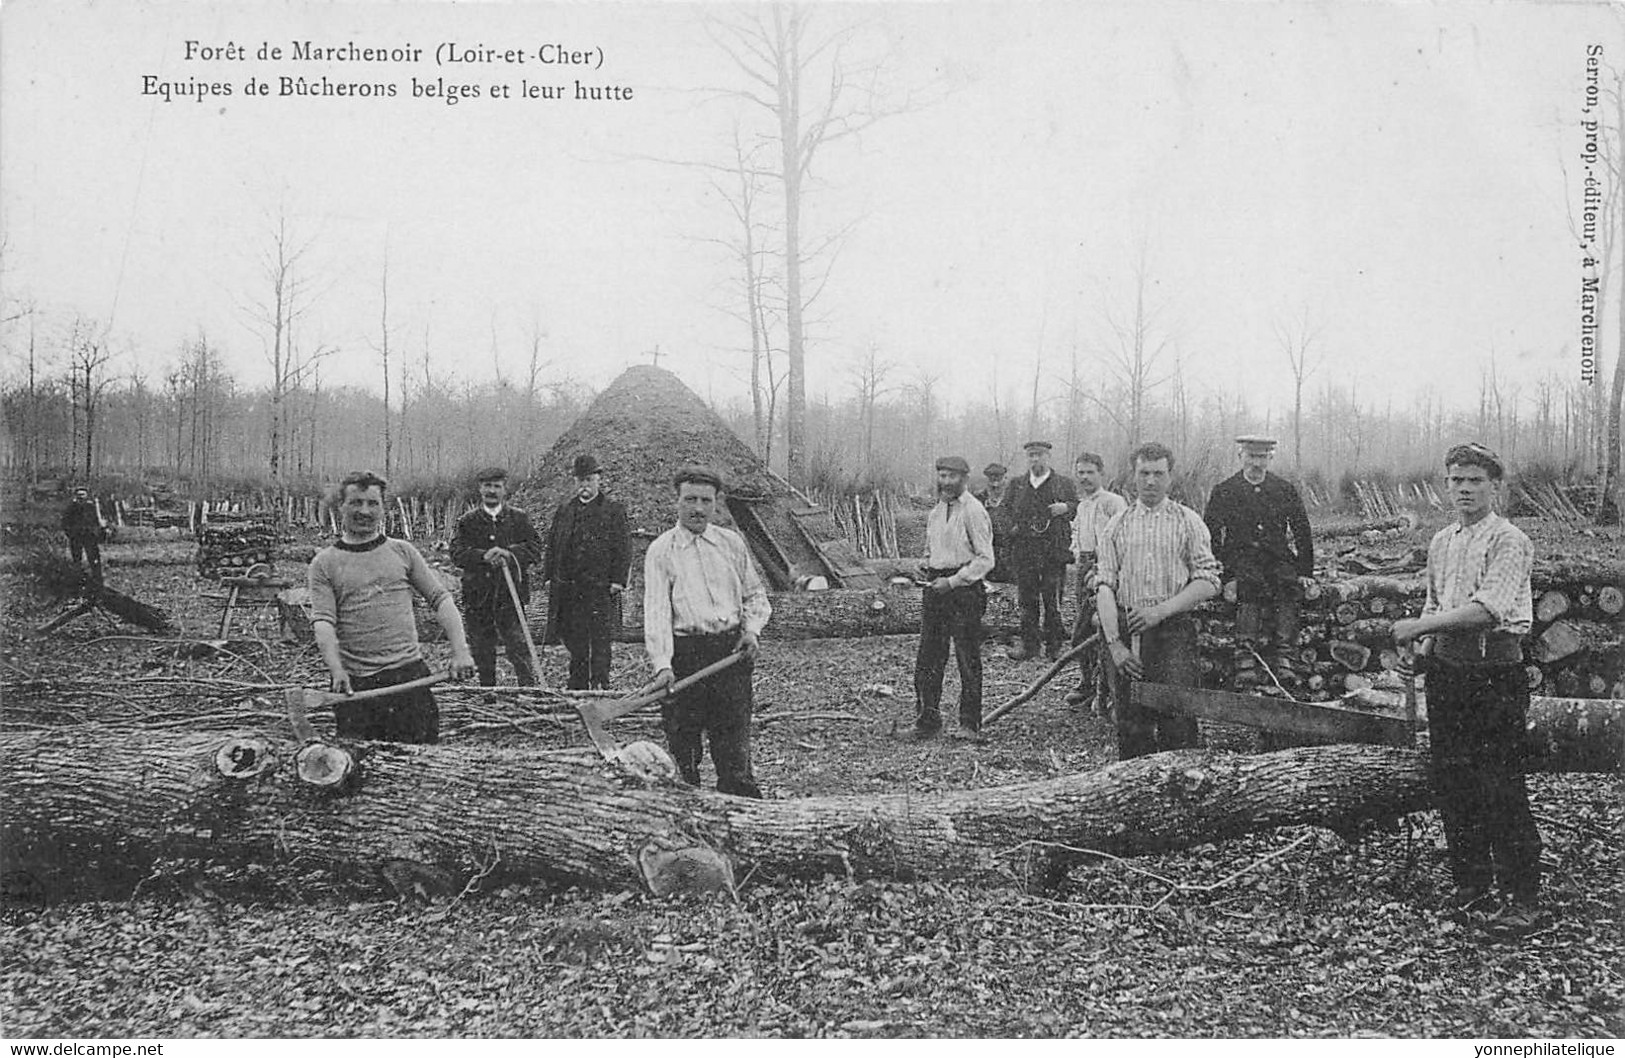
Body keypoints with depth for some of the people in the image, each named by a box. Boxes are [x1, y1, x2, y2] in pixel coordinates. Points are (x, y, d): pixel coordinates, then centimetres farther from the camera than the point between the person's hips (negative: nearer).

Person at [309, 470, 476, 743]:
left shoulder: (402, 552, 10)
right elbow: (323, 622, -6)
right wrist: (337, 671, -22)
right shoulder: (324, 563, 5)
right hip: (355, 683, -1)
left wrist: (460, 652, -5)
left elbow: (440, 598, 8)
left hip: (409, 674, 1)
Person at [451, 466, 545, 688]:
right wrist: (483, 556, -22)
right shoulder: (467, 521, 8)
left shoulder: (519, 518, 7)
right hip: (477, 595, 2)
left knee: (520, 649, -7)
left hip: (510, 595, -2)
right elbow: (457, 553, -4)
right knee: (482, 654, 9)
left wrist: (509, 553, -19)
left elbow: (535, 550, -1)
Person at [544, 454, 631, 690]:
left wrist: (617, 581, -10)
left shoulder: (614, 510, 2)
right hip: (568, 588, 4)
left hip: (601, 588, -4)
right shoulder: (564, 510, 14)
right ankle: (577, 689, 19)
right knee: (575, 644, 10)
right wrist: (549, 576, 8)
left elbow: (623, 549, -2)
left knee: (600, 642, -4)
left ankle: (600, 686, -1)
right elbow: (552, 545, 16)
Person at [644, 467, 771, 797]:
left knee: (734, 750, 0)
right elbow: (656, 611, -9)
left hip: (731, 652, 2)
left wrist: (752, 629, 1)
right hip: (684, 654, -2)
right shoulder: (661, 551, 0)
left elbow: (755, 595, 21)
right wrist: (662, 666, -21)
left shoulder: (732, 543, 12)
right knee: (681, 749, 1)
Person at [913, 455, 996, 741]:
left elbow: (985, 559, -12)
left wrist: (953, 581, -17)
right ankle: (927, 717, 14)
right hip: (936, 587, 7)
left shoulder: (973, 511, -10)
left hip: (964, 589, -7)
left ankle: (970, 724, 7)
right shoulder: (935, 512, 14)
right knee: (928, 657, 6)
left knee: (968, 659, 0)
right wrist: (927, 568, 6)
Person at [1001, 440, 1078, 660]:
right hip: (1023, 552, 2)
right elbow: (1004, 511, 20)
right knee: (1027, 600, 5)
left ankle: (1054, 646, 8)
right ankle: (1028, 644, 12)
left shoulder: (1064, 484, 8)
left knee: (1053, 601, -1)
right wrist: (1011, 527, 2)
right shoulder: (1016, 485, 14)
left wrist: (1066, 508, -12)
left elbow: (1080, 508, 7)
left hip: (1054, 552, -2)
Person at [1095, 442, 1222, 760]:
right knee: (1131, 728, 3)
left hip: (1174, 630, -2)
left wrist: (1162, 610, -12)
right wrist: (1114, 643, -8)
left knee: (1178, 728, -8)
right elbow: (1104, 587, 4)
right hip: (1126, 630, 2)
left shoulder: (1189, 522, 6)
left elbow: (1208, 582, 1)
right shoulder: (1117, 526, 11)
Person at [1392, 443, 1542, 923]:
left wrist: (1420, 626, -20)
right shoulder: (1440, 543, 14)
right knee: (1451, 782, 10)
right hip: (1446, 670, 7)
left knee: (1501, 788, -5)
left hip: (1496, 671, -7)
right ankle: (1469, 884, 22)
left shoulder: (1509, 541, -9)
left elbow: (1488, 608, -20)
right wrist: (1421, 647, 6)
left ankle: (1523, 894, 5)